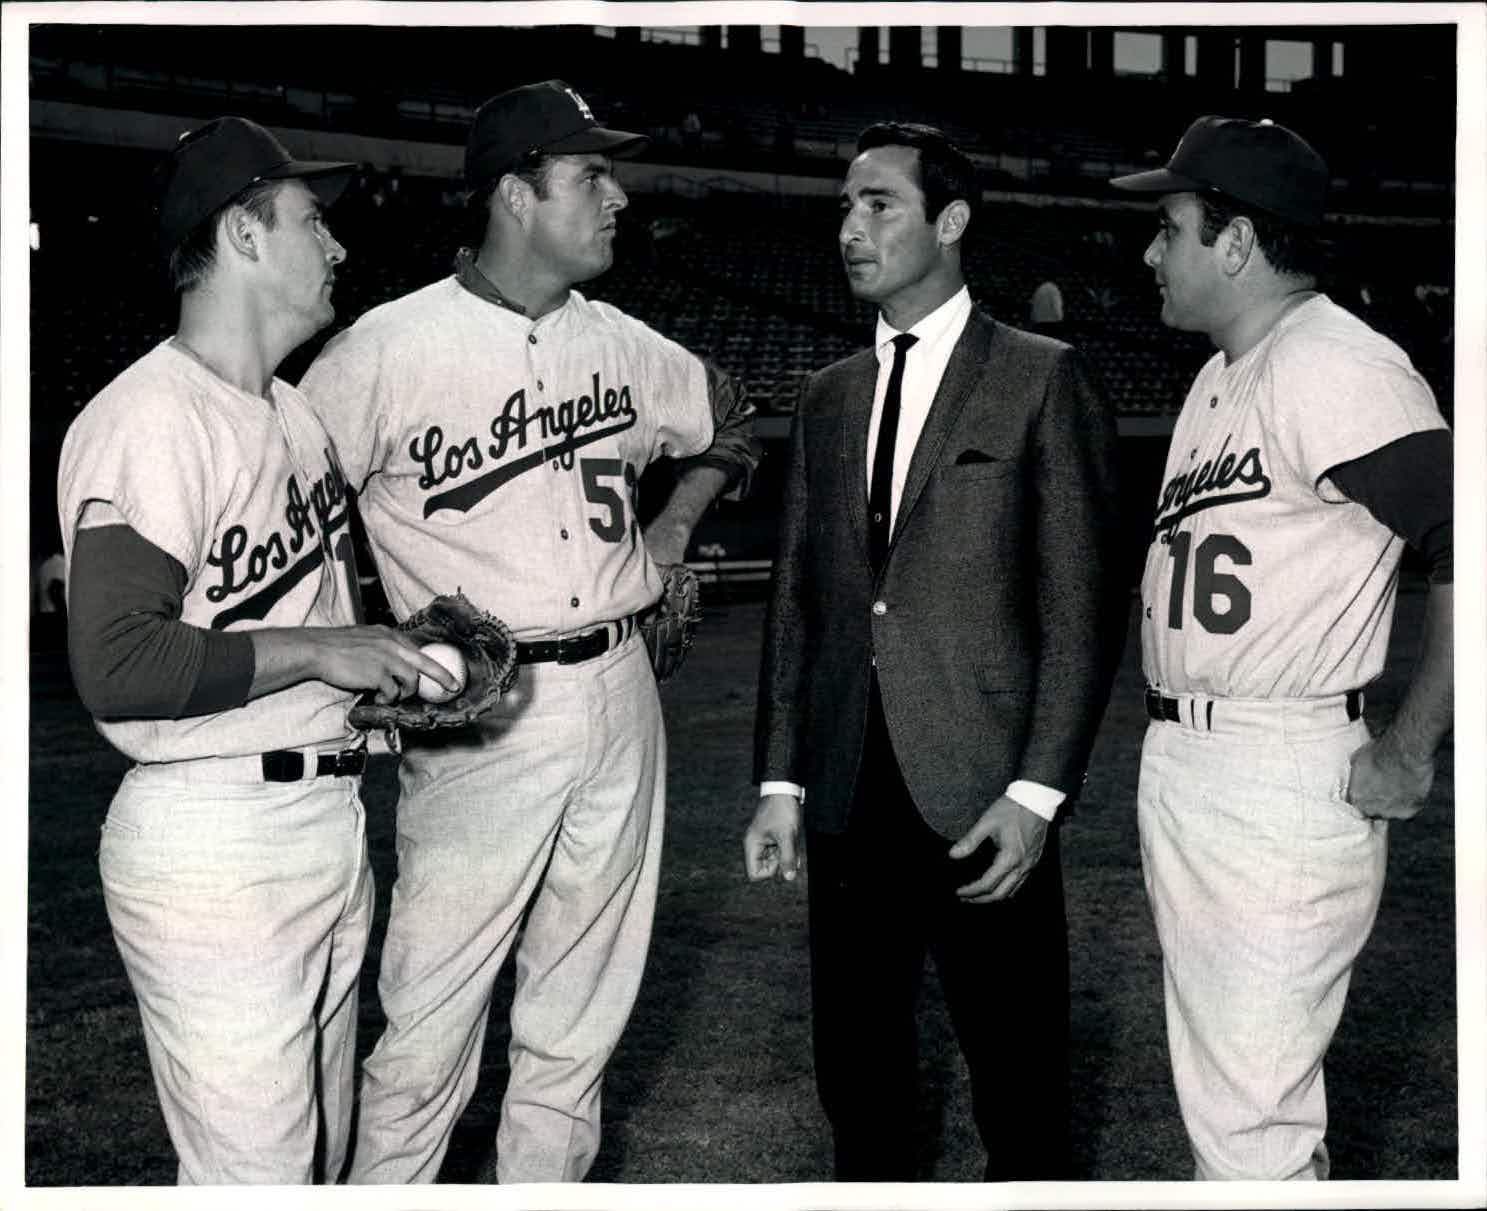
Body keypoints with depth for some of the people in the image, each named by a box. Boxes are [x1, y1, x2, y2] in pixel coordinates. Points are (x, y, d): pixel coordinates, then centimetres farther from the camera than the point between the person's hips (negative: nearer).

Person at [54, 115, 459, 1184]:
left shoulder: (297, 411, 14)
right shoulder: (149, 420, -16)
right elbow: (117, 665, -24)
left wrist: (411, 645, 10)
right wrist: (318, 652, -19)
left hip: (330, 818, 9)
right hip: (214, 844, -9)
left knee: (323, 1154, 17)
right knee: (257, 1172, -3)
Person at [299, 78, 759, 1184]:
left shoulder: (623, 345, 7)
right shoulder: (389, 350, -11)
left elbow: (730, 427, 27)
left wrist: (673, 529, 13)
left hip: (618, 697, 6)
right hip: (477, 712, -5)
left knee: (582, 1016, 14)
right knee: (428, 1030, -3)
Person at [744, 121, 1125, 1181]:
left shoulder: (1042, 379, -1)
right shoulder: (830, 397, 14)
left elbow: (1084, 602, -5)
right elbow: (798, 596, 13)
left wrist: (1038, 793, -12)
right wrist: (781, 782, 6)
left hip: (982, 796, -5)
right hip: (848, 794, 5)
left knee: (1020, 1088, 4)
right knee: (856, 1070, 12)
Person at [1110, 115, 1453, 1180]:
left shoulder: (1329, 364, -16)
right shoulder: (1222, 374, 15)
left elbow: (1467, 551, -23)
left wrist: (1407, 756, -17)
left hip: (1284, 784, -10)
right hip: (1180, 771, 10)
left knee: (1251, 1130, -5)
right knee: (1227, 1101, 20)